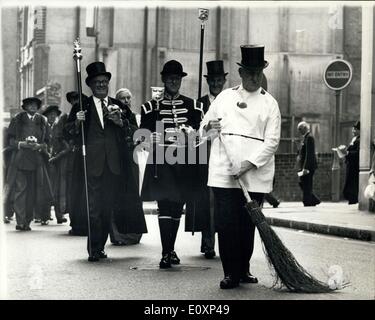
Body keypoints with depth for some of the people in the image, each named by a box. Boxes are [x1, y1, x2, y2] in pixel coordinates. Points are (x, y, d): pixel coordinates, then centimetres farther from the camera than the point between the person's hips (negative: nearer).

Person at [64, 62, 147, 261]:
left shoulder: (120, 107, 15)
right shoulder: (82, 107, 8)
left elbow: (134, 130, 10)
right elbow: (70, 132, 4)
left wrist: (121, 122, -8)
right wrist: (77, 122, -16)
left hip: (115, 164, 3)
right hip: (92, 164, -3)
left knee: (108, 207, 6)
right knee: (94, 208, -7)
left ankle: (99, 247, 17)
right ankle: (94, 250, -3)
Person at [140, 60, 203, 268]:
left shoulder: (193, 106, 11)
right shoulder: (151, 107, 8)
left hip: (183, 165, 2)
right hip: (161, 163, -2)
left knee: (177, 208, 8)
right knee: (165, 206, -9)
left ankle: (170, 250, 22)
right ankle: (167, 253, -9)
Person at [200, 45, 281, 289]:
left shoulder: (269, 103, 8)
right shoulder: (225, 97, 13)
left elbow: (272, 141, -1)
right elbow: (204, 129, 17)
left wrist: (248, 164, -13)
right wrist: (210, 127, -8)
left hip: (255, 176, 0)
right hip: (223, 174, 1)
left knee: (248, 225, 4)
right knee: (226, 224, -6)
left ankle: (244, 269, 19)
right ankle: (231, 273, 0)